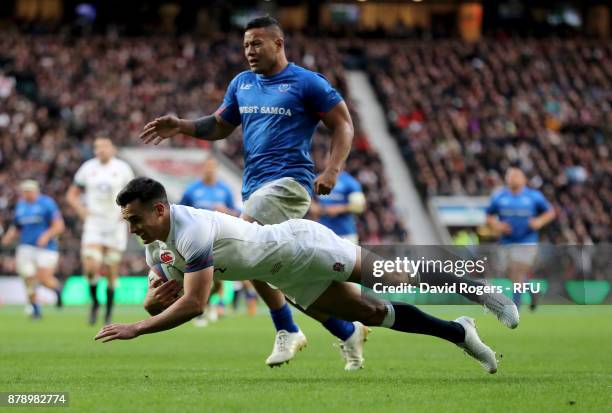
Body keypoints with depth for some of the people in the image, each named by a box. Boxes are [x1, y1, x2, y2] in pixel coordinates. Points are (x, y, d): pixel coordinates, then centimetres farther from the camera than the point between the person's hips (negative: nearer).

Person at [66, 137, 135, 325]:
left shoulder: (122, 168, 1)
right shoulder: (88, 168, 4)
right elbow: (71, 195, 12)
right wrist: (81, 209, -5)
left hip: (115, 224, 0)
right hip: (93, 223, 0)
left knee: (111, 271, 2)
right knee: (91, 267, -15)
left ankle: (109, 309, 17)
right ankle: (94, 302, 9)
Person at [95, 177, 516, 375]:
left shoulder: (191, 230, -33)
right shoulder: (158, 246, -4)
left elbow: (194, 303, -37)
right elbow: (157, 304, 5)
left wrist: (136, 329, -36)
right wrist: (154, 300, -20)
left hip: (300, 246, -8)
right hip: (289, 277, 8)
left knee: (397, 279, 2)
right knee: (371, 313, 12)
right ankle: (458, 332, 25)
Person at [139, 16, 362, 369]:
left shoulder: (307, 83, -3)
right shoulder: (242, 84, 16)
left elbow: (343, 124, -2)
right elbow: (220, 126, 23)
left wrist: (332, 171, -15)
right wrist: (181, 126, 5)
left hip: (289, 181, -8)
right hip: (256, 187, 8)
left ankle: (288, 331, -16)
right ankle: (349, 332, 19)